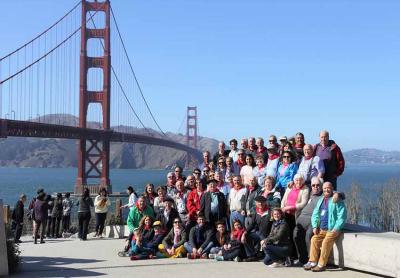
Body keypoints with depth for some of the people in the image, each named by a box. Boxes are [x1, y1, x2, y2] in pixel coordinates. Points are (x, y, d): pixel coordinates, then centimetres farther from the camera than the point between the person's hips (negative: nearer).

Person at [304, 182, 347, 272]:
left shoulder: (337, 201, -4)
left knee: (326, 241, -26)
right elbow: (315, 214, 18)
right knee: (314, 239, -14)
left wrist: (336, 229, -19)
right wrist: (315, 226, 3)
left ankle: (321, 264, -22)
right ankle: (312, 262, -10)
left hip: (332, 229, -6)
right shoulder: (321, 200, 17)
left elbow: (342, 216, -11)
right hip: (321, 229, 6)